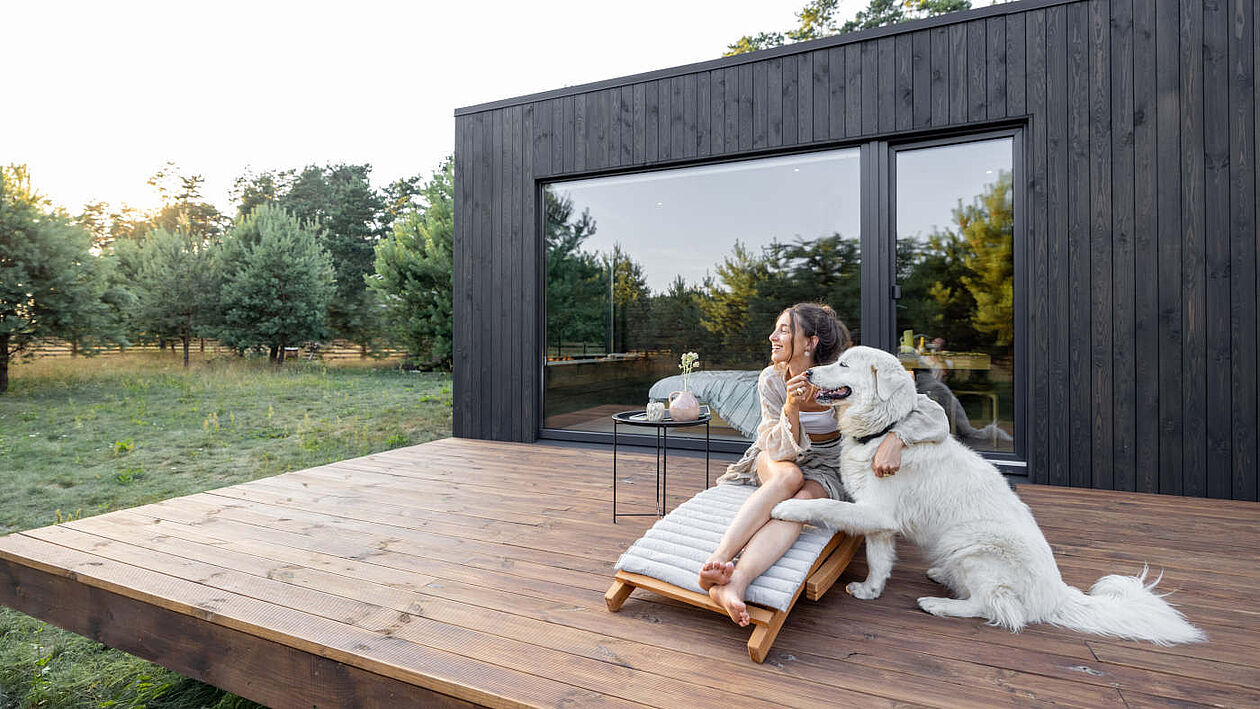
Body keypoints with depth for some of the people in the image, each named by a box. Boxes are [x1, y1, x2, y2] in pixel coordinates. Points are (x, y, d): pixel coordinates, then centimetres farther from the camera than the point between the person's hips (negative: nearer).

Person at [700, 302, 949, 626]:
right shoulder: (771, 380, -15)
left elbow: (932, 412, -20)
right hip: (775, 459, 1)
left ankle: (734, 582, -50)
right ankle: (718, 560, -46)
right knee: (790, 476, -34)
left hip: (824, 469, -1)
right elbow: (781, 451, -16)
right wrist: (791, 408, -34)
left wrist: (894, 440, -39)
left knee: (803, 499, -34)